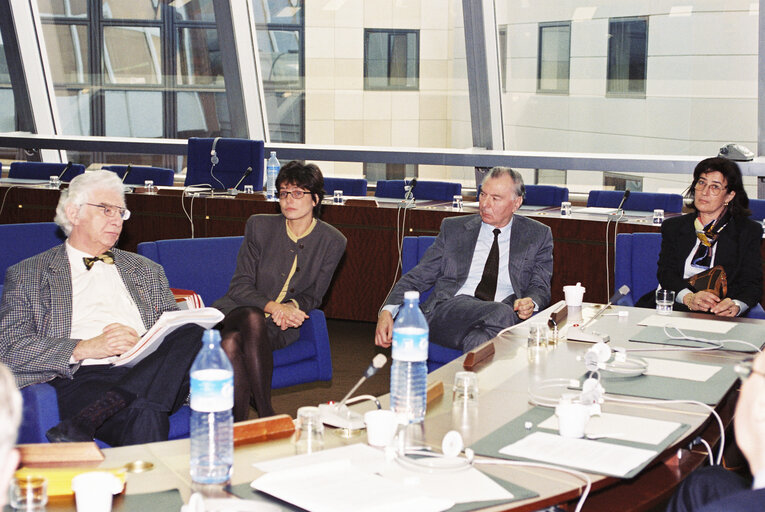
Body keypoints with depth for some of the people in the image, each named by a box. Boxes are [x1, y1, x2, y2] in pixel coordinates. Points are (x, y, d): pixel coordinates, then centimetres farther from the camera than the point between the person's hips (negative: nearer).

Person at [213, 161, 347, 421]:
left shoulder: (332, 242, 1)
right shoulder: (259, 226, 1)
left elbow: (312, 296, 9)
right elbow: (239, 285, -1)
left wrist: (292, 306, -15)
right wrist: (273, 306, -20)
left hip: (281, 328, -1)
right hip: (239, 311, 1)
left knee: (232, 342, -34)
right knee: (253, 318, -38)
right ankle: (266, 416, -35)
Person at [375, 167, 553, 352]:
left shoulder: (538, 235, 16)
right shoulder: (453, 228, 17)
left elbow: (540, 287, 12)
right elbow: (418, 277, 14)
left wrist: (531, 303, -14)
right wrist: (387, 311, -4)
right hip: (449, 310, 0)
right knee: (502, 313, -35)